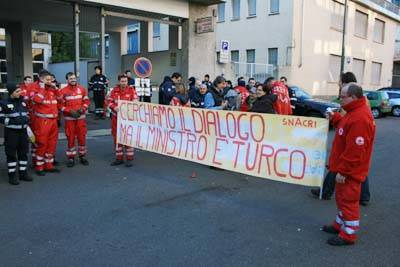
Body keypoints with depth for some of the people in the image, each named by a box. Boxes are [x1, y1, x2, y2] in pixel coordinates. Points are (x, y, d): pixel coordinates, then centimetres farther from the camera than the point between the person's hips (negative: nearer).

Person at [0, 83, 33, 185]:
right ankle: (12, 175, 9)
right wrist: (11, 121, -18)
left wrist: (26, 119, 7)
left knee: (23, 152, 11)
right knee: (11, 154, 1)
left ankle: (23, 173, 23)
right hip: (11, 132, -6)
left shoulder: (22, 101, 10)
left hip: (23, 131, 6)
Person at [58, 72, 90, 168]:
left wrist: (82, 109, -9)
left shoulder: (82, 89, 4)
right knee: (70, 138, 3)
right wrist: (70, 111, -16)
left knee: (82, 137, 6)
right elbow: (60, 105, -5)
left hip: (81, 117, 2)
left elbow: (86, 101, 6)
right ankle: (71, 158, 13)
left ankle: (82, 156, 19)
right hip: (69, 118, -2)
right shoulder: (63, 91, -4)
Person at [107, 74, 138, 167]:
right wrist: (114, 107, -17)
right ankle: (119, 158, 22)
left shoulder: (131, 90, -5)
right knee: (117, 137, 10)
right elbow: (109, 101, 2)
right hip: (116, 117, 3)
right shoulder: (114, 90, 3)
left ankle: (129, 159, 8)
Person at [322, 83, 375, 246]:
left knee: (349, 201, 1)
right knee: (342, 198, 21)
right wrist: (335, 118, 9)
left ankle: (348, 235, 14)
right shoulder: (354, 112, 7)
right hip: (345, 167, 10)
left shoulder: (360, 119, -26)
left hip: (350, 171, -10)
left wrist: (343, 171, -23)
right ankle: (340, 225, 37)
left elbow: (355, 150, -28)